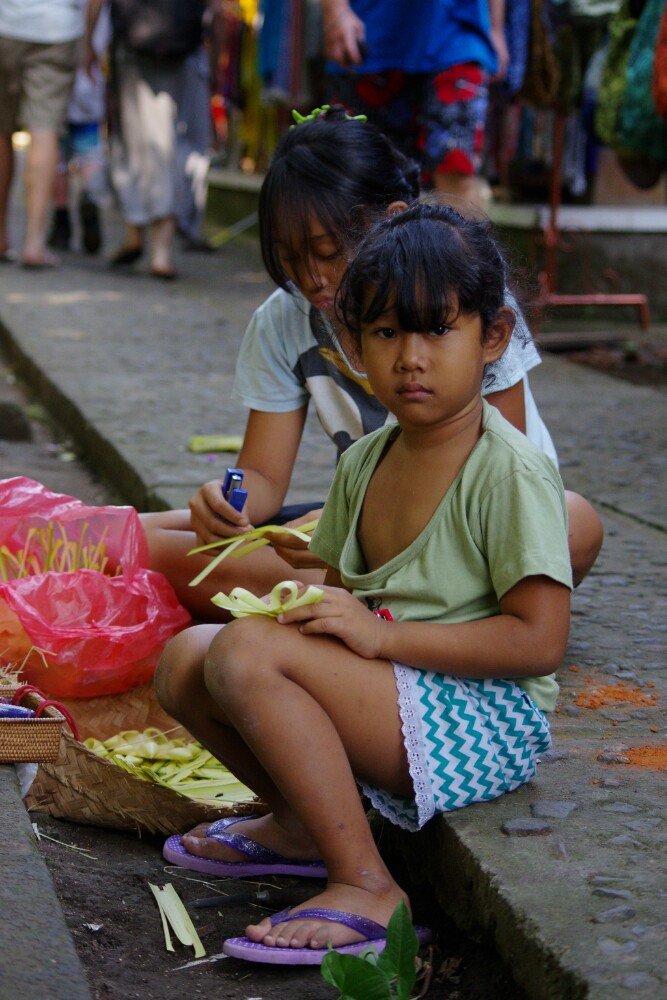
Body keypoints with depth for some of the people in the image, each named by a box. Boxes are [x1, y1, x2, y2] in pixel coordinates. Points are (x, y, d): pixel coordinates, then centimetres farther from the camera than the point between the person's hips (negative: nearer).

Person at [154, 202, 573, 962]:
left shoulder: (511, 473, -15)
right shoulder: (363, 462, 9)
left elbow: (539, 639, -20)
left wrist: (380, 635, -22)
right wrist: (309, 611, -5)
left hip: (483, 719, -8)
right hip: (387, 701, 8)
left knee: (247, 654, -26)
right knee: (187, 657, -1)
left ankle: (367, 889, -20)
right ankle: (300, 822, 13)